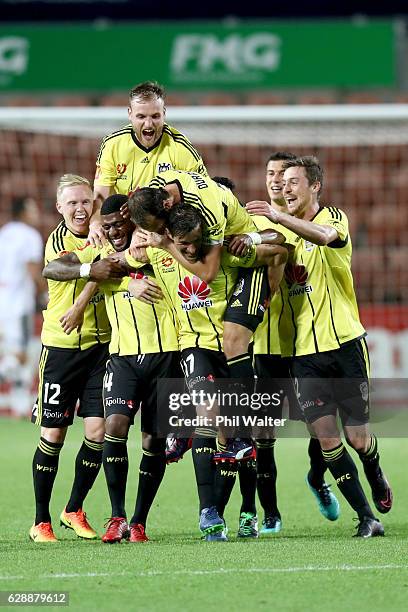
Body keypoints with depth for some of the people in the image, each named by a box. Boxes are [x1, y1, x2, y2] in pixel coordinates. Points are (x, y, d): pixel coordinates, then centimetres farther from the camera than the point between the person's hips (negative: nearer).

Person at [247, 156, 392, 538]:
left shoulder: (334, 217, -2)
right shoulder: (284, 232, 15)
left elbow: (325, 235, -26)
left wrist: (278, 217, -40)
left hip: (344, 344, -4)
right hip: (303, 352, 4)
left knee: (357, 437, -1)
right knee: (326, 439, -8)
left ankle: (375, 477, 34)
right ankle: (367, 518, 0)